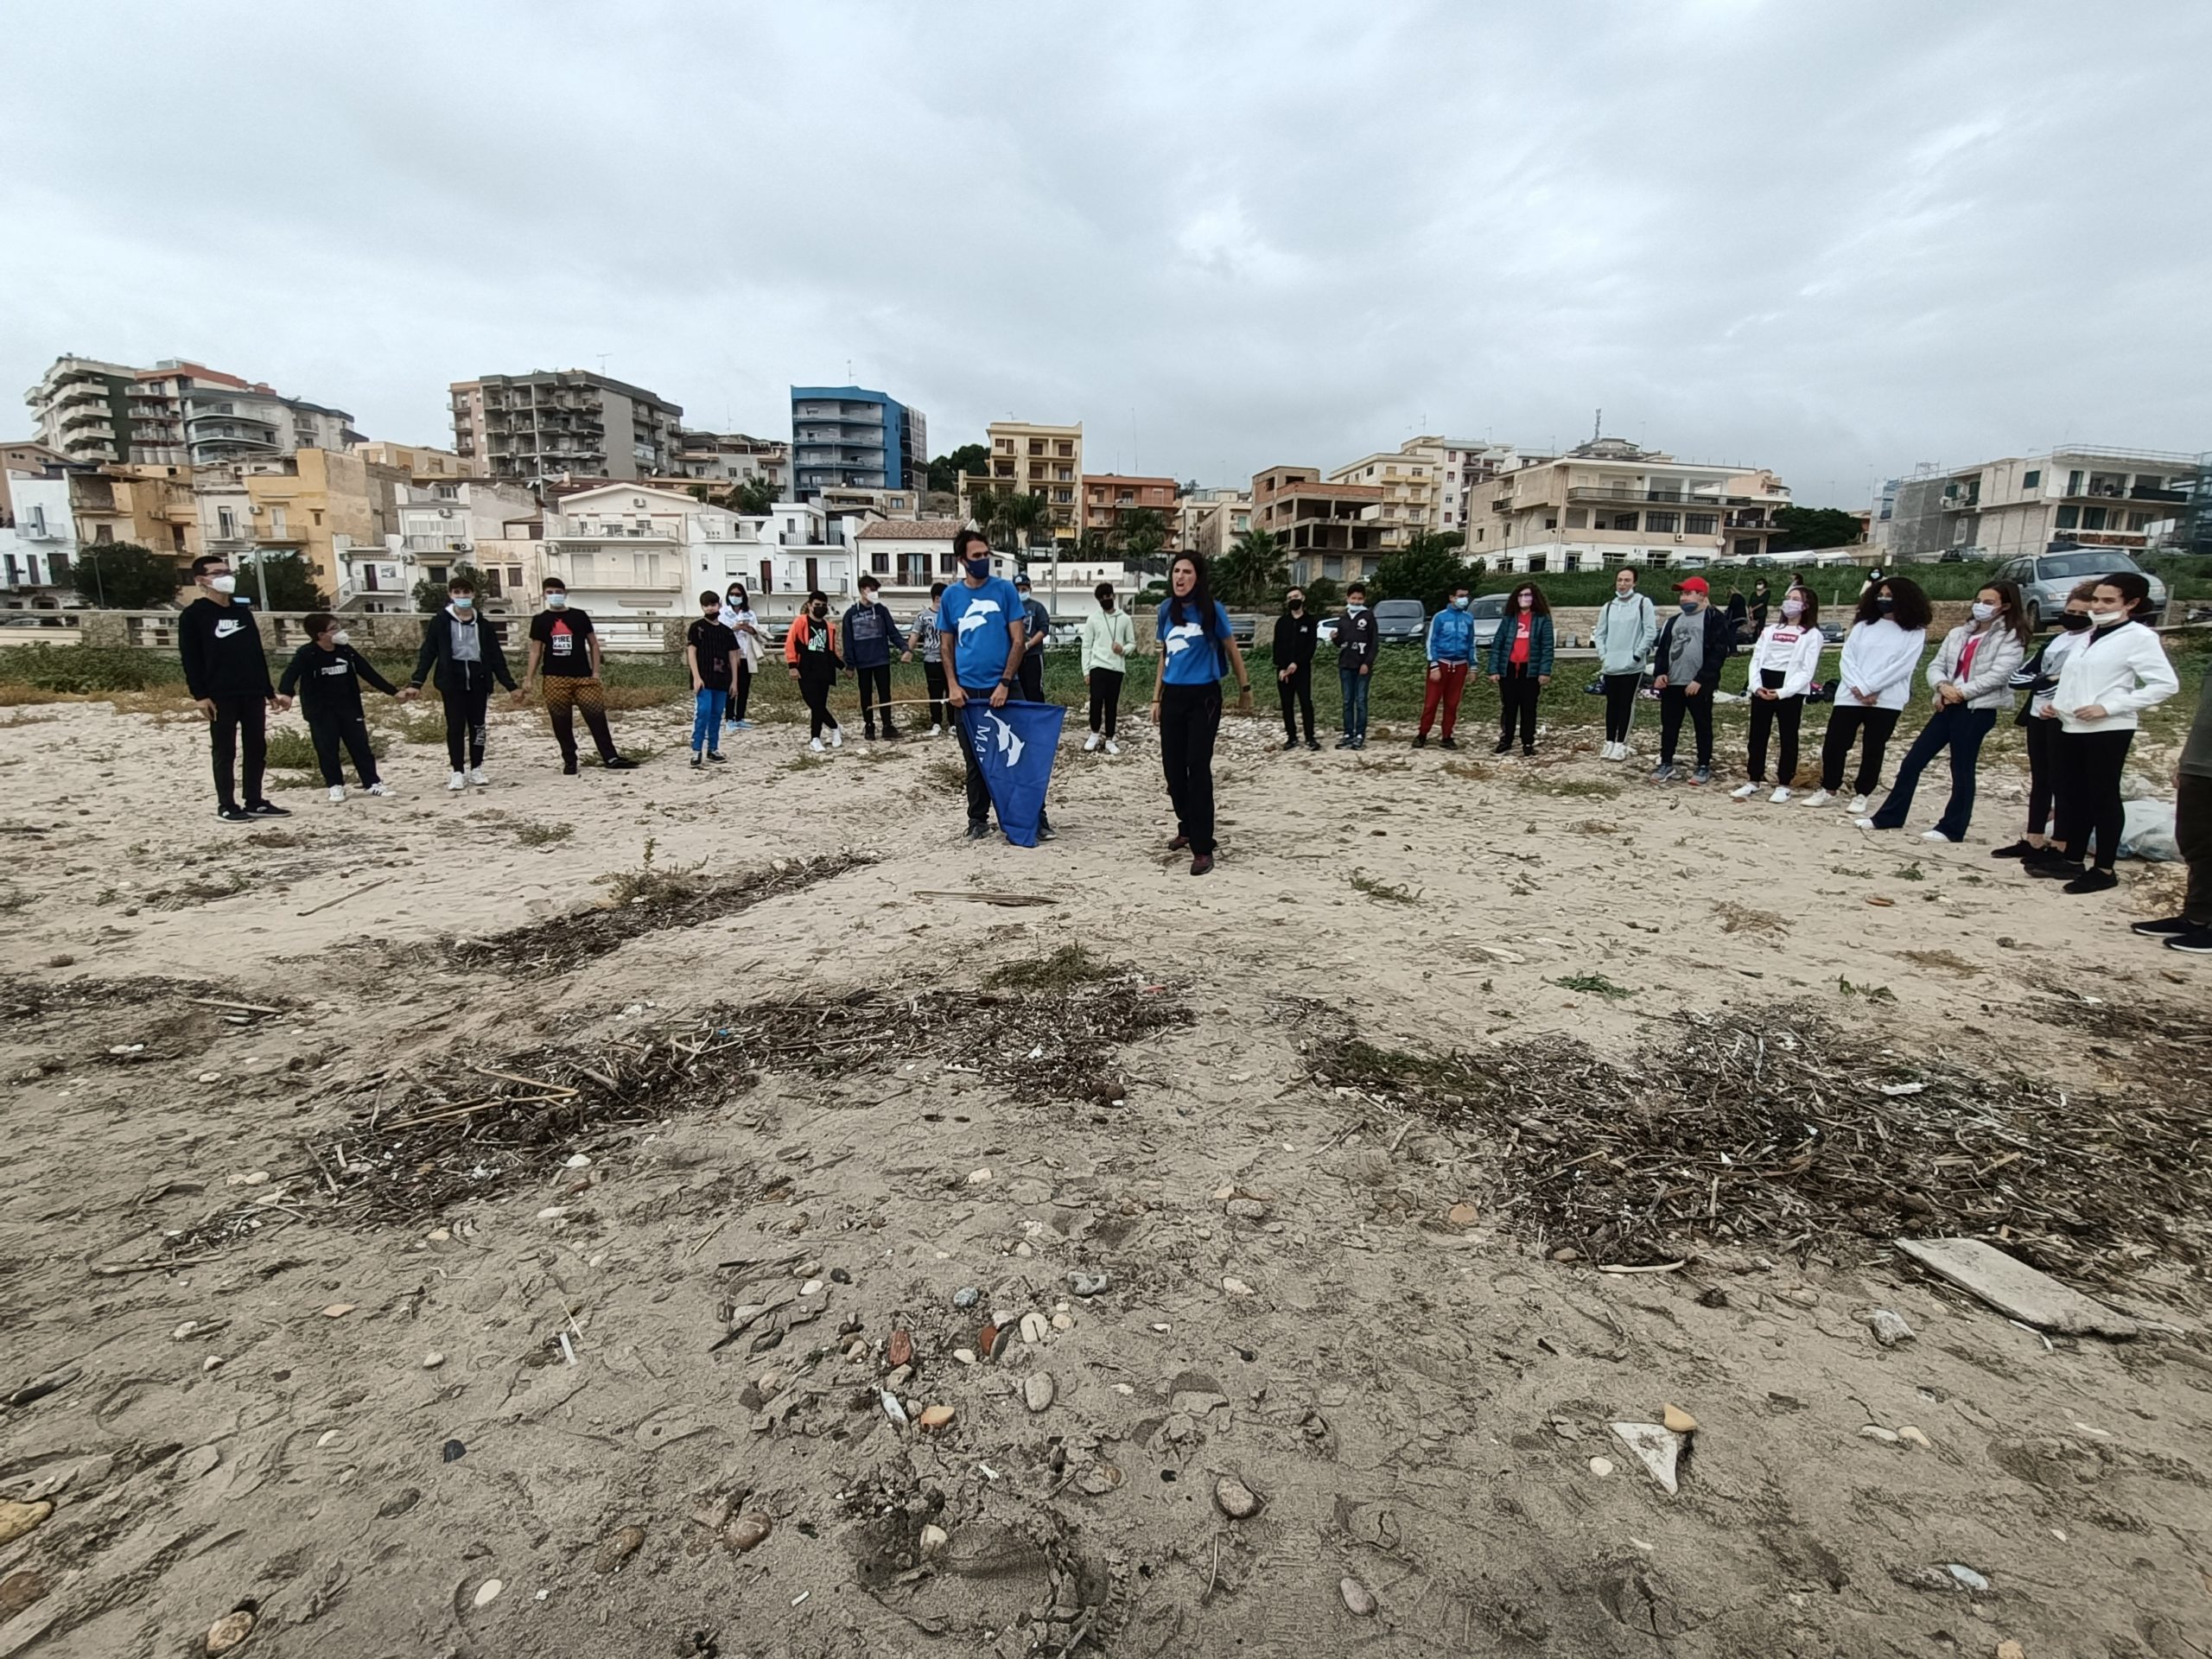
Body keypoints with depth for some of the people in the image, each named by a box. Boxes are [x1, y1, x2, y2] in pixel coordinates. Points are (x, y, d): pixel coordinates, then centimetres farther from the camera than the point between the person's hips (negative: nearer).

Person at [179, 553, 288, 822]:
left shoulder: (243, 611, 16)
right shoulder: (192, 615, -1)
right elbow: (190, 658, -6)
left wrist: (269, 690, 15)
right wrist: (200, 695, -14)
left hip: (253, 693, 5)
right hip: (220, 696, -5)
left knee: (257, 749, 7)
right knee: (225, 752, -1)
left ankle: (255, 802, 15)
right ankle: (226, 805, 6)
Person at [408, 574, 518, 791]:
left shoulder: (483, 624, 6)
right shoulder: (440, 622, 1)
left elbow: (496, 657, 8)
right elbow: (427, 653, -1)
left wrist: (510, 685, 4)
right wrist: (416, 683, -10)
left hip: (478, 681, 2)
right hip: (452, 681, -2)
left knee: (477, 726, 7)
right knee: (455, 727, 0)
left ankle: (476, 769, 17)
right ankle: (458, 772, 6)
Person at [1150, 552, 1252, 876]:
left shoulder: (1212, 609, -7)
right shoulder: (1166, 609, 7)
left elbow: (1232, 650, 3)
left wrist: (1245, 689, 9)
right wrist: (1156, 698, 14)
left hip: (1203, 697, -5)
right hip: (1172, 696, 5)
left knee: (1198, 767, -10)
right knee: (1172, 766, 10)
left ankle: (1203, 849, -8)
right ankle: (1187, 827, 33)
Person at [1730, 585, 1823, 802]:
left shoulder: (1812, 634, 0)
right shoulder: (1770, 630, 14)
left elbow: (1807, 671, -9)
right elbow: (1756, 659, 8)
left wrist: (1782, 692, -20)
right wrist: (1755, 685, -9)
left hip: (1790, 691, -4)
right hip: (1762, 688, 5)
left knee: (1788, 737, 4)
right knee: (1757, 735, 8)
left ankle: (1784, 784, 11)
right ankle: (1754, 780, 18)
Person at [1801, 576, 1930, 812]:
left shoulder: (1915, 632, 3)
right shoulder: (1863, 625, 11)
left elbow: (1903, 666, -9)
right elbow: (1847, 659, 2)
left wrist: (1868, 688, -15)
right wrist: (1858, 689, -13)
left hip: (1887, 701, -2)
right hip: (1850, 697, 2)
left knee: (1873, 750, 3)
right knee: (1833, 744, 1)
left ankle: (1860, 795, 16)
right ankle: (1828, 790, 18)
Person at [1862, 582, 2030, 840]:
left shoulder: (2011, 637, -3)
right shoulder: (1959, 633, 14)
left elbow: (1997, 675, -14)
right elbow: (1936, 665, 9)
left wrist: (1960, 692, -14)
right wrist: (1943, 686, -10)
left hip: (1978, 709, -6)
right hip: (1947, 707, 6)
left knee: (1961, 769, 0)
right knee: (1913, 760, 5)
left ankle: (1952, 828, 9)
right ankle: (1889, 817, 13)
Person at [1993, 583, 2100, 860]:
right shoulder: (2056, 639, 16)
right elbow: (2020, 676, 11)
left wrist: (2060, 704, -26)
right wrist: (2046, 679, -6)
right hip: (2037, 714, 8)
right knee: (2039, 779, 13)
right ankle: (2033, 841, 21)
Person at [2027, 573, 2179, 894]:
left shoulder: (2140, 637, -7)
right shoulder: (2090, 635, 14)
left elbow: (2166, 684, -12)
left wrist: (2109, 707, -18)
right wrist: (2057, 702, 6)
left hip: (2108, 731, -7)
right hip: (2071, 728, 7)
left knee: (2103, 797, -1)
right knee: (2074, 795, 11)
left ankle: (2104, 870, 6)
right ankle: (2072, 860, 20)